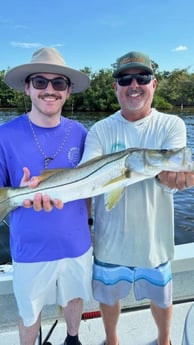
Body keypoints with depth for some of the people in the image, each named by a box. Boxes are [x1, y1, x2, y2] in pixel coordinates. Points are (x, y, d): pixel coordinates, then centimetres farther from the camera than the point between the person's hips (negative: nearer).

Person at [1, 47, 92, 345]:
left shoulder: (79, 133, -6)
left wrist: (87, 222, 8)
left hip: (77, 244, 4)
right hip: (30, 249, -3)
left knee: (75, 298, 26)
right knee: (30, 313, 18)